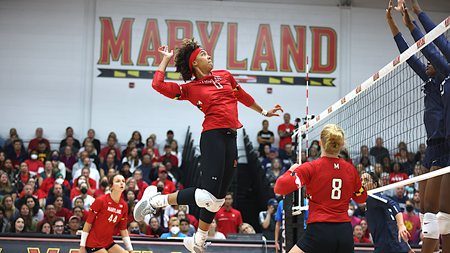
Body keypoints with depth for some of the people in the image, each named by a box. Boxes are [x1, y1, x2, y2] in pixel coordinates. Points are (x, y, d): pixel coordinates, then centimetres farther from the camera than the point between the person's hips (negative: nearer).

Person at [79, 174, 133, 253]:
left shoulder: (124, 206, 2)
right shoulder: (100, 201, -14)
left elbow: (123, 229, 11)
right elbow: (88, 224, -10)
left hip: (108, 243, 6)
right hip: (93, 244, -6)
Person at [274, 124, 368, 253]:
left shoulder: (311, 167, -5)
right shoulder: (350, 169, 9)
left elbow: (280, 188, -14)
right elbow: (361, 198, 25)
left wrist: (291, 171, 5)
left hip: (320, 231, -5)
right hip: (345, 233, 5)